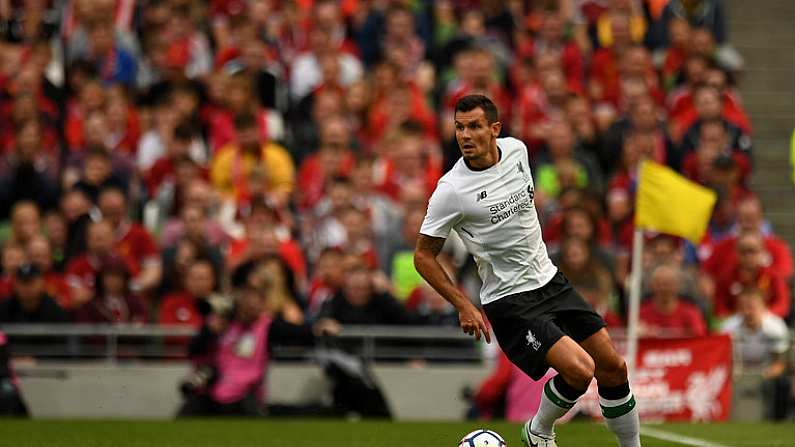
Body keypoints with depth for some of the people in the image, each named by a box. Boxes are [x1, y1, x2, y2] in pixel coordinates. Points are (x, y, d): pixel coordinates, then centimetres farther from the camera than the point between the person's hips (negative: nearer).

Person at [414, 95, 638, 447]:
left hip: (551, 282, 7)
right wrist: (463, 306, -15)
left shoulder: (516, 150, -1)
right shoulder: (450, 190, -18)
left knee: (614, 370, 6)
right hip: (510, 302, -7)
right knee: (580, 369, -22)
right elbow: (423, 255, -9)